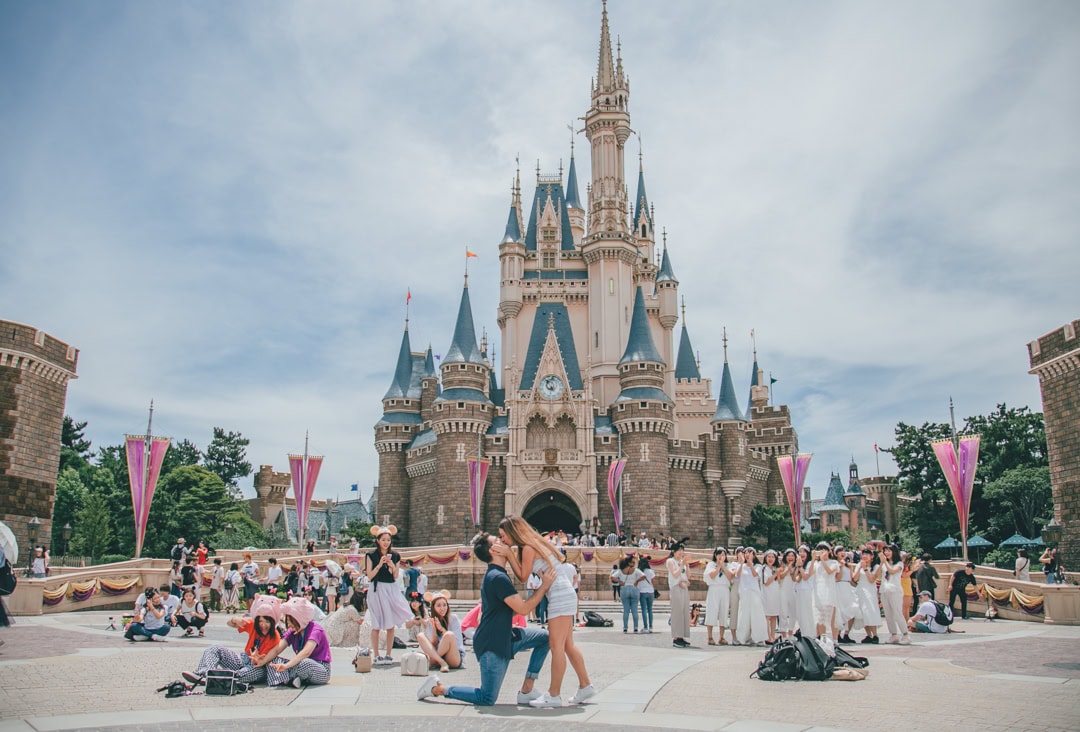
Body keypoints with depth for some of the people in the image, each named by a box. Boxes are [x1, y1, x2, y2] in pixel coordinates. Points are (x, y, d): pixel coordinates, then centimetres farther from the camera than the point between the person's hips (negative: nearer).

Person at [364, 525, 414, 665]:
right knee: (377, 625, -3)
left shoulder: (394, 556, 10)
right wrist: (379, 565, -15)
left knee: (391, 625, 3)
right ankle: (376, 656, 4)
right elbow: (369, 576, -5)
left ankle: (389, 654, 11)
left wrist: (392, 566, -9)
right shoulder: (371, 556, 0)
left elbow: (396, 577, 8)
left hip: (391, 590, 3)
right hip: (377, 590, -3)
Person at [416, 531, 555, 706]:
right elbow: (522, 609, -19)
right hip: (492, 644, -10)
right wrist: (544, 586, -14)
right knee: (487, 699, -4)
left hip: (504, 637, 10)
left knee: (544, 637, 7)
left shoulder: (494, 575, 12)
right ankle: (438, 688, 8)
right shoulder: (498, 578, -21)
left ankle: (527, 690, 8)